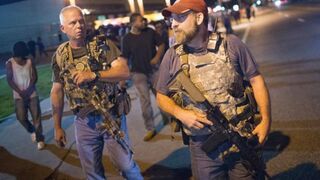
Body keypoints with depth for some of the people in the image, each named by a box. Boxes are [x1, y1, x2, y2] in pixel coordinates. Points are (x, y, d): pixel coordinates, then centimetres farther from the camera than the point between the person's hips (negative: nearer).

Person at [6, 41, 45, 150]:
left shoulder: (29, 61, -3)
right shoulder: (10, 63, -6)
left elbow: (34, 77, -2)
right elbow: (9, 80, -7)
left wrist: (28, 90, -13)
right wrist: (20, 92, -14)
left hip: (32, 94, 0)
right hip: (18, 95, 0)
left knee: (36, 116, -1)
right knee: (21, 117, -8)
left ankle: (39, 138, 11)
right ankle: (31, 130, 23)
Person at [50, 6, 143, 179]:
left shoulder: (103, 45, -7)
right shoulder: (60, 55, 2)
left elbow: (124, 72, -17)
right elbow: (57, 91, 8)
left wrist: (93, 75, -30)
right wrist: (57, 127, 10)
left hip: (111, 116, -2)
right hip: (83, 121, 3)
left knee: (125, 164, 10)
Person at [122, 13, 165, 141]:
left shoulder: (150, 32, -3)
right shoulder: (127, 39, -6)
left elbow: (161, 44, 7)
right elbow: (124, 58, -4)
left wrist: (157, 57, -11)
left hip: (154, 69, 2)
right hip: (139, 73, -1)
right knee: (145, 101, 0)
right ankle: (150, 129, 11)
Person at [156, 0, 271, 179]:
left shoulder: (231, 44, -6)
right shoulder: (172, 56, -2)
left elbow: (256, 79, 0)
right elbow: (161, 96, 8)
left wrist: (266, 119, -7)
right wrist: (180, 114, -11)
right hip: (202, 147, 1)